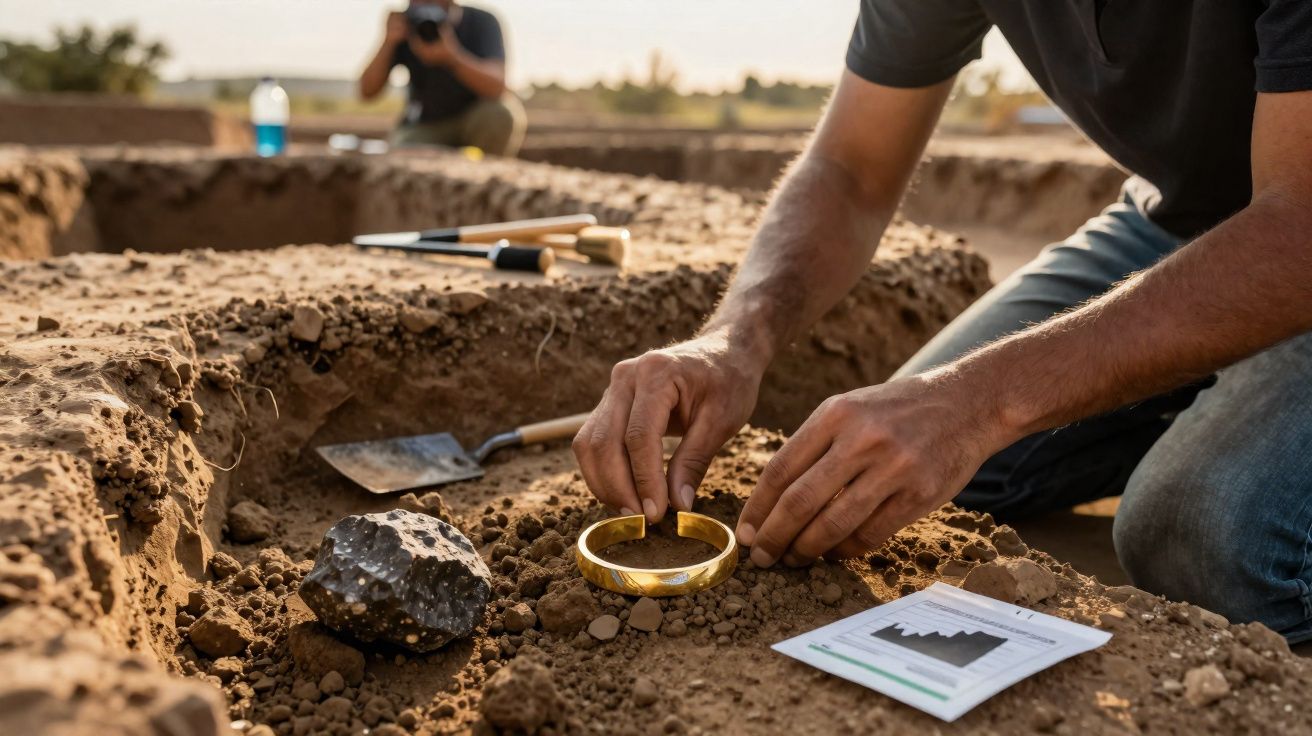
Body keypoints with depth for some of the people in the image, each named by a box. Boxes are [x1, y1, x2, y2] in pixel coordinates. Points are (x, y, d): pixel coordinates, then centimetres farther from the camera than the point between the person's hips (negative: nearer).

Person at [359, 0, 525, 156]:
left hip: (475, 122, 0)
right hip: (424, 127, 1)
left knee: (504, 112, -33)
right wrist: (389, 42, -29)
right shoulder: (405, 27, -9)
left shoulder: (482, 22, -14)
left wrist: (452, 55, -47)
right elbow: (367, 91, -14)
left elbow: (496, 87, -31)